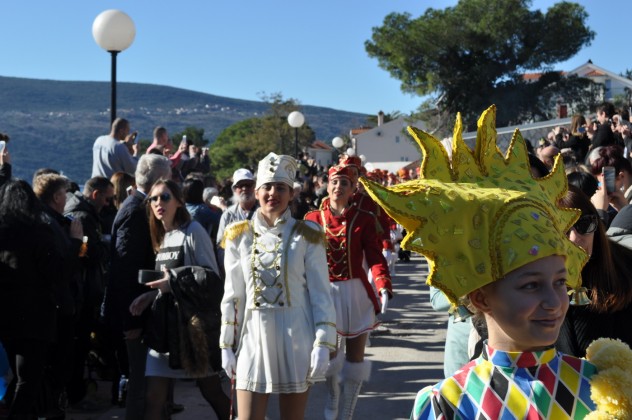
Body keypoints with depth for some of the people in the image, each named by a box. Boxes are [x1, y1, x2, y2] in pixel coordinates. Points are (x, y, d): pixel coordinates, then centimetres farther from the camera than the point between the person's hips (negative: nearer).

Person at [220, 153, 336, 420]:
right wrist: (226, 345, 4)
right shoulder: (239, 236, 4)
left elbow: (321, 295, -3)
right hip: (253, 338, 1)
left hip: (296, 340, -1)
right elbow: (232, 296, 7)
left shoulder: (307, 236, -2)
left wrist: (323, 344, -10)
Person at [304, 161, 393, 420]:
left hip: (356, 293, 0)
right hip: (324, 292, 0)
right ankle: (332, 396, 31)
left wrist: (384, 286, -27)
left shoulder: (365, 219, -2)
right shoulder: (312, 219, 2)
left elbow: (375, 256, -11)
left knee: (355, 355, 6)